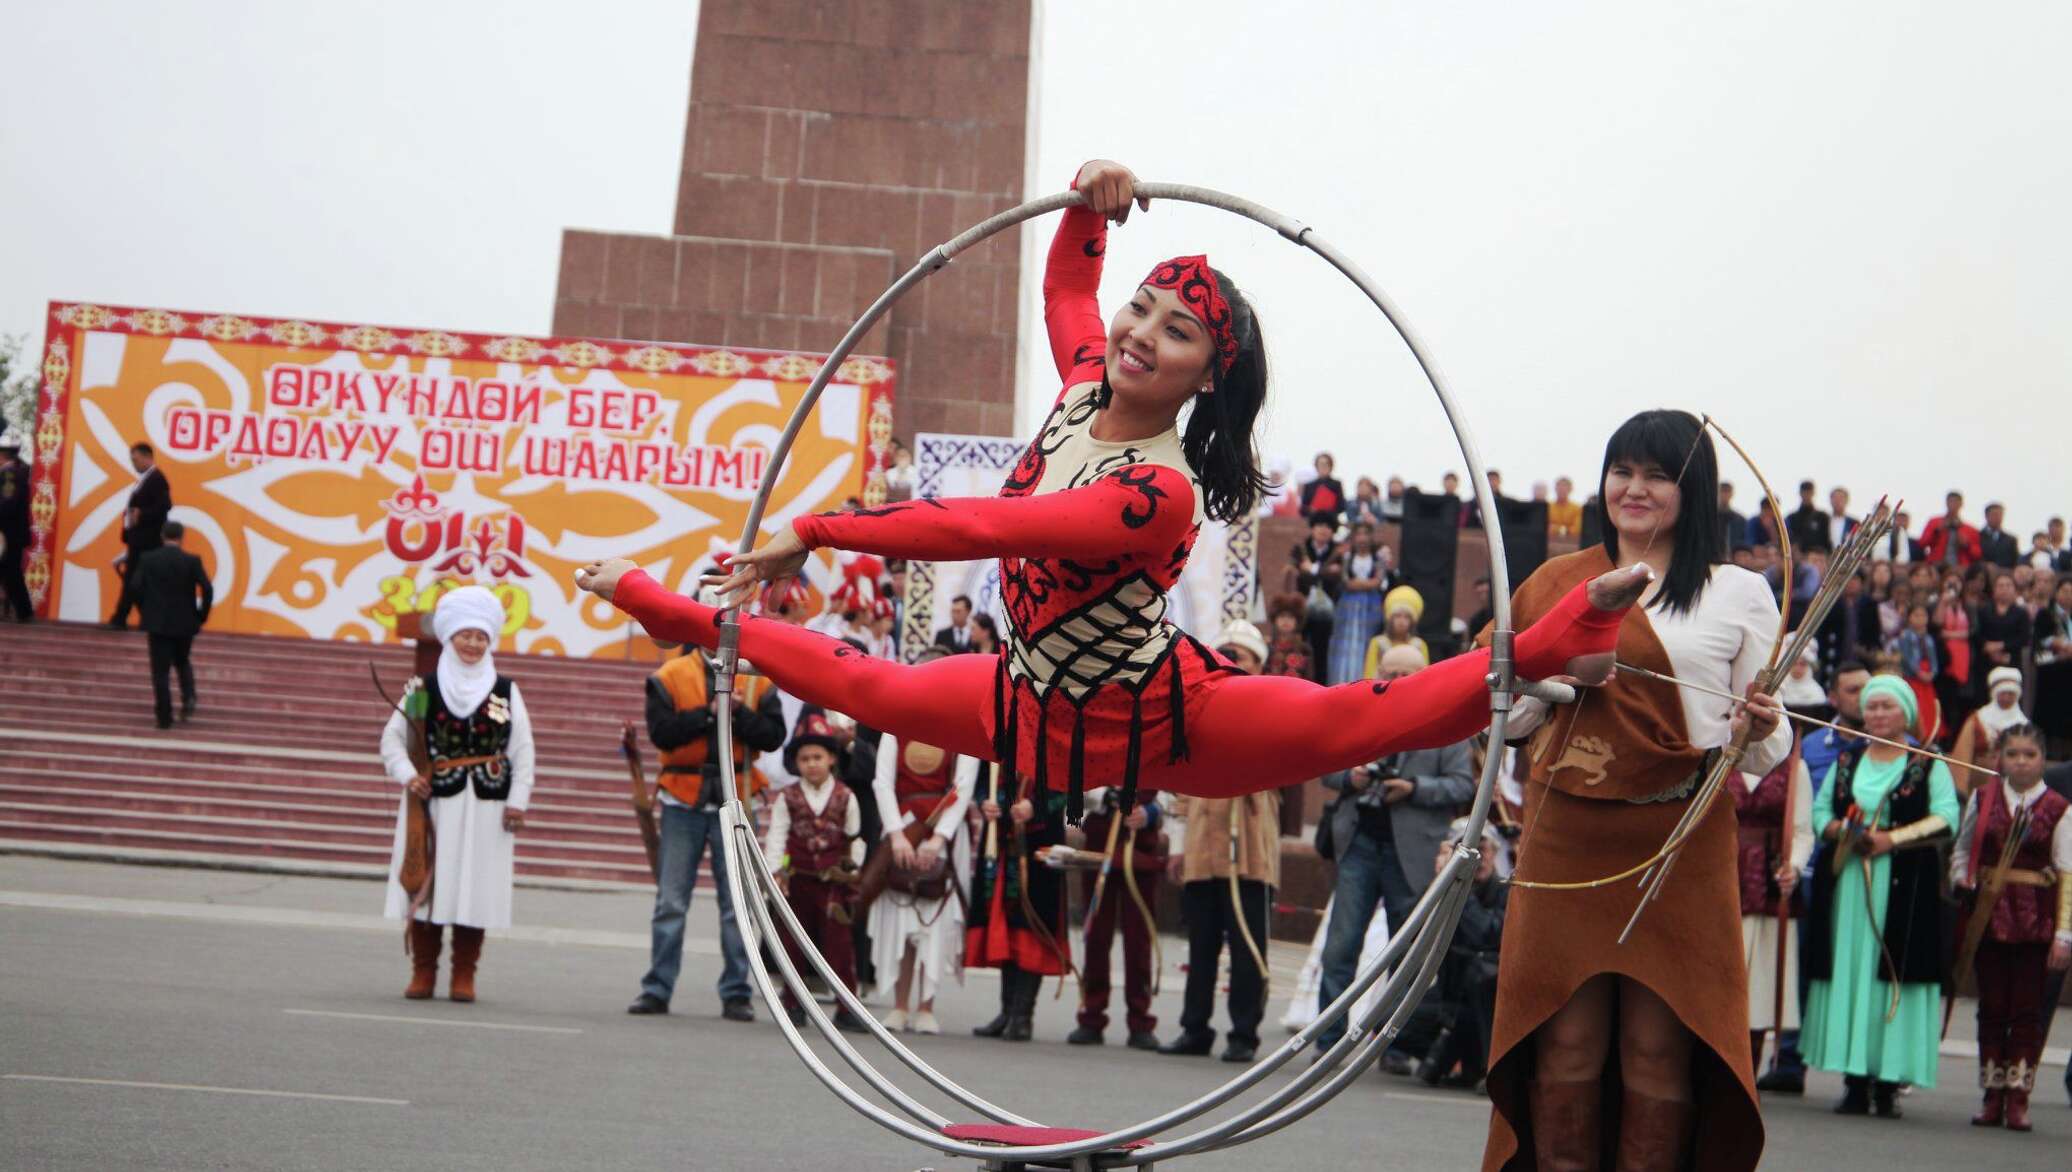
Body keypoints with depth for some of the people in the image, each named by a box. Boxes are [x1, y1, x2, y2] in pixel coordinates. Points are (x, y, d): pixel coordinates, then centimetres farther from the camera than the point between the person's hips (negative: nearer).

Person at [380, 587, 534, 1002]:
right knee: (427, 885, 1)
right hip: (433, 799, -1)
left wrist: (518, 799, -1)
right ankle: (423, 972, 11)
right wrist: (407, 775, -12)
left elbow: (523, 750, 7)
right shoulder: (424, 688, 4)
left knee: (476, 887, 0)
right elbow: (393, 737, 4)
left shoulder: (506, 692, 8)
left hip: (486, 805, 1)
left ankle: (463, 975, 9)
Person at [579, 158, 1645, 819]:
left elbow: (973, 528, -35)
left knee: (1358, 721, -28)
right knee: (865, 686, 19)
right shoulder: (1084, 388, -5)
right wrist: (1088, 207, -4)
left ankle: (1547, 644, -40)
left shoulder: (1160, 494, -30)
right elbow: (1065, 286, 18)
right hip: (1035, 707, 8)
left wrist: (815, 531, -31)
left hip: (1157, 718, -8)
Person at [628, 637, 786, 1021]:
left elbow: (773, 736, -3)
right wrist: (709, 713, -15)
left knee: (737, 905, 2)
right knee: (670, 902, 3)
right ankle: (657, 989, 10)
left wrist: (738, 712, -16)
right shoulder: (671, 677, 3)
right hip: (683, 802, 0)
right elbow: (661, 731, -9)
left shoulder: (758, 680, 6)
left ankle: (736, 994, 8)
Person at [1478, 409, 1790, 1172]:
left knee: (1658, 1049, -1)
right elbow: (1516, 714, 16)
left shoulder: (1739, 594, 6)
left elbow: (1763, 753, 4)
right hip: (1567, 841, 2)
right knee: (1566, 1040, 2)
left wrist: (1758, 732, -17)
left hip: (1679, 848, -2)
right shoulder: (1558, 581, 11)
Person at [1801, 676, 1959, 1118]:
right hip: (1846, 882, 4)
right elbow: (1820, 810, 14)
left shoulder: (1928, 765, 5)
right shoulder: (1846, 762, 17)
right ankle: (1855, 1083, 1)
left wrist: (1891, 839, -14)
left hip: (1905, 886, -3)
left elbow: (1945, 818, -5)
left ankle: (1888, 1083, -5)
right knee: (1848, 972, -1)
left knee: (1894, 973, -7)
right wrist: (1839, 830, -8)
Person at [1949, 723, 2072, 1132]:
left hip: (2036, 920, -2)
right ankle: (1993, 1097, 11)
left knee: (2028, 1011, 1)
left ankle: (2018, 1098, 6)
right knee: (1992, 1009, 5)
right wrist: (1965, 890, -3)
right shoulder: (1982, 799, 5)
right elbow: (1961, 852, 14)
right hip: (1989, 915, 2)